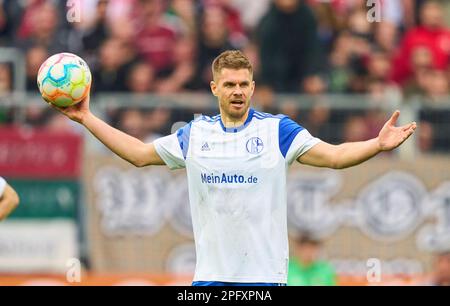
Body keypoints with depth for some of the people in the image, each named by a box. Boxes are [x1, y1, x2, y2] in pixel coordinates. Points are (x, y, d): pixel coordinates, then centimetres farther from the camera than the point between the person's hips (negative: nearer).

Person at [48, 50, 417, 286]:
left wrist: (379, 144, -25)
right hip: (211, 273, 3)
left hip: (264, 272, -3)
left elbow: (334, 155, -8)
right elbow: (139, 153, 18)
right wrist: (87, 118, 14)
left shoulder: (277, 129, 0)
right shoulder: (195, 134, 10)